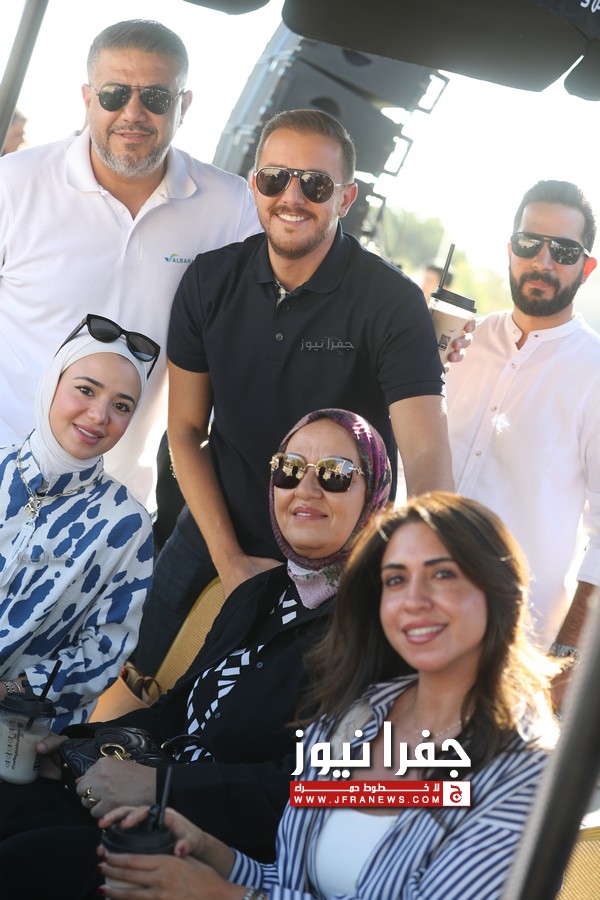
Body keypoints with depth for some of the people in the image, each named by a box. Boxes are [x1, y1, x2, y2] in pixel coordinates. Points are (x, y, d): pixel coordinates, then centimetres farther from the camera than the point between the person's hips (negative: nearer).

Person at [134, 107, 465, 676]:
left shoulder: (392, 303, -19)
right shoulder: (210, 281, -6)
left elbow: (426, 454, -29)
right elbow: (186, 429, -1)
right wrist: (229, 560, -9)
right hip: (212, 540, 3)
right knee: (150, 683, 16)